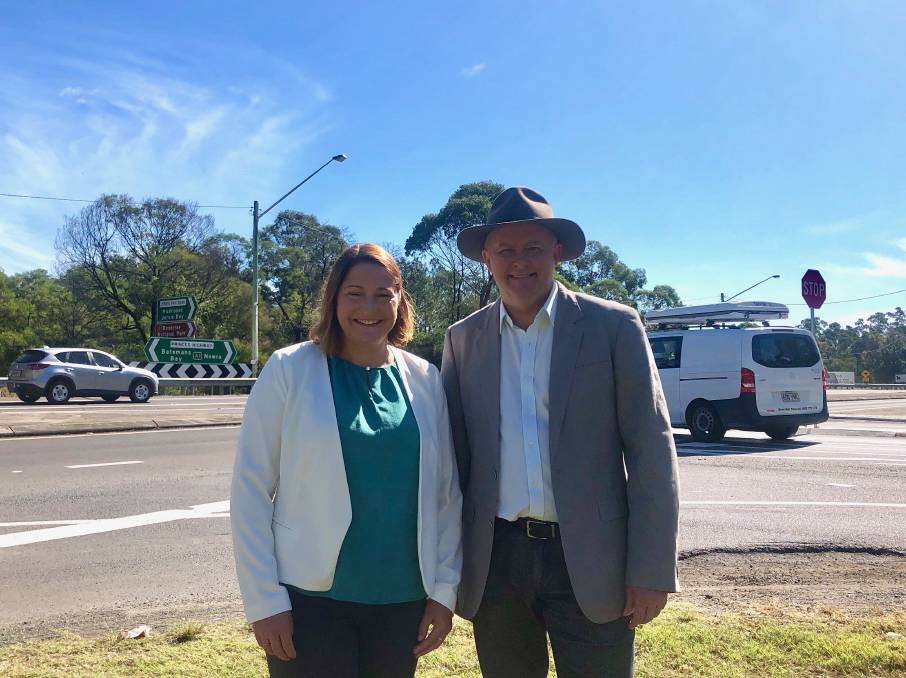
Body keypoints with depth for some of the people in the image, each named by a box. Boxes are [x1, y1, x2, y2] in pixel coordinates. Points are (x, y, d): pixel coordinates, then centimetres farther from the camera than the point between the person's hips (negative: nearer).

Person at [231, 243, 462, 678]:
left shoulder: (425, 379, 2)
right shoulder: (289, 370, -7)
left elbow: (447, 490, 5)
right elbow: (251, 487, -7)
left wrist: (445, 587, 3)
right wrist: (263, 599, -9)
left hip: (403, 598, 3)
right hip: (310, 598, -3)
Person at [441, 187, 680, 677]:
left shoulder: (613, 326, -4)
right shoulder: (463, 339, 5)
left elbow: (651, 449, -5)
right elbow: (455, 453, 8)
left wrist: (651, 571, -9)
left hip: (590, 562, -2)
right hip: (495, 560, 3)